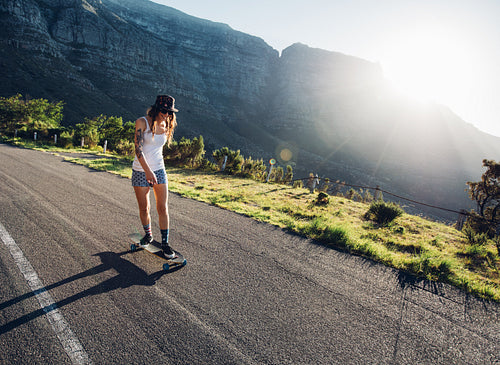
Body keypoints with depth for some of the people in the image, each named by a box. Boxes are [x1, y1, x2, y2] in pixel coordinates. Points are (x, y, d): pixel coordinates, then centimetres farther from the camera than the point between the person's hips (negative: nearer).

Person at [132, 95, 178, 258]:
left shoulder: (166, 125, 5)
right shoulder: (142, 122, -11)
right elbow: (138, 148, -20)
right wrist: (148, 170, -30)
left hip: (159, 170, 3)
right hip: (141, 171, -3)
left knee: (163, 208, -1)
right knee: (144, 208, 8)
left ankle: (165, 242, 9)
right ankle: (148, 234, 33)